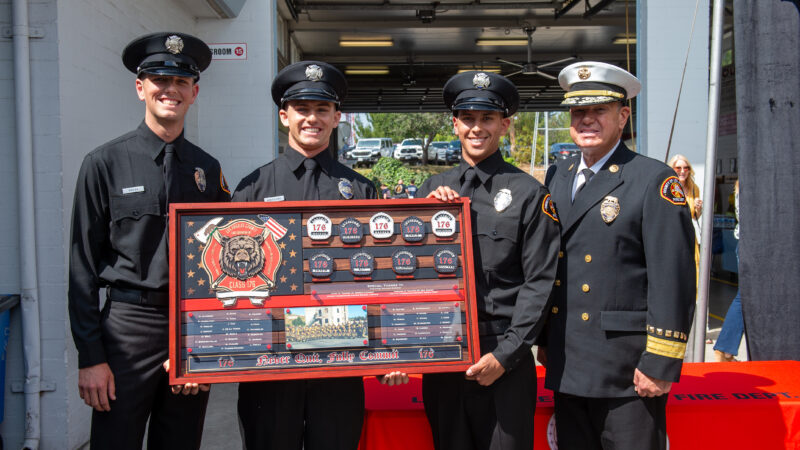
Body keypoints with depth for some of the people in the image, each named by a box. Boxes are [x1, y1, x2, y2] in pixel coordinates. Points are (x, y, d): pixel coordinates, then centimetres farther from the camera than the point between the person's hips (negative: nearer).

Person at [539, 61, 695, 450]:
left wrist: (660, 364, -15)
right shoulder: (556, 177, 10)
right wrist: (543, 338, 15)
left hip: (628, 370, -6)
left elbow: (673, 280, -13)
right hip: (567, 363, 6)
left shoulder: (655, 181, -9)